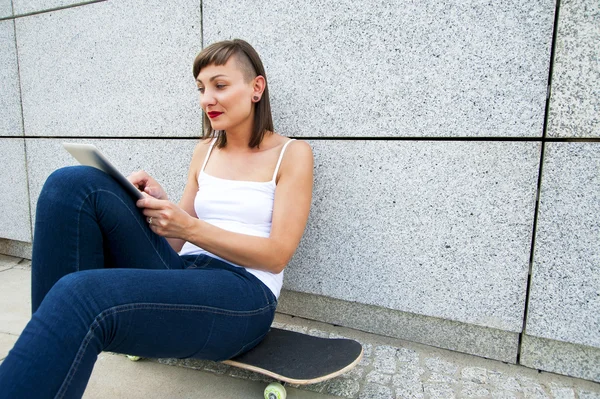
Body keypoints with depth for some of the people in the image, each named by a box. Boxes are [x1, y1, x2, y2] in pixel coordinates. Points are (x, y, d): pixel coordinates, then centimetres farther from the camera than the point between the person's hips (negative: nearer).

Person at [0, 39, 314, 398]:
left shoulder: (292, 154, 1)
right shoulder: (205, 150, 16)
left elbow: (278, 254, -7)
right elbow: (178, 242, 15)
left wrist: (189, 227, -16)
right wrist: (160, 205, -7)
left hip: (244, 296, -6)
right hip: (181, 275, 6)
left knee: (81, 295, -34)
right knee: (75, 184, -13)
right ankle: (52, 356, -11)